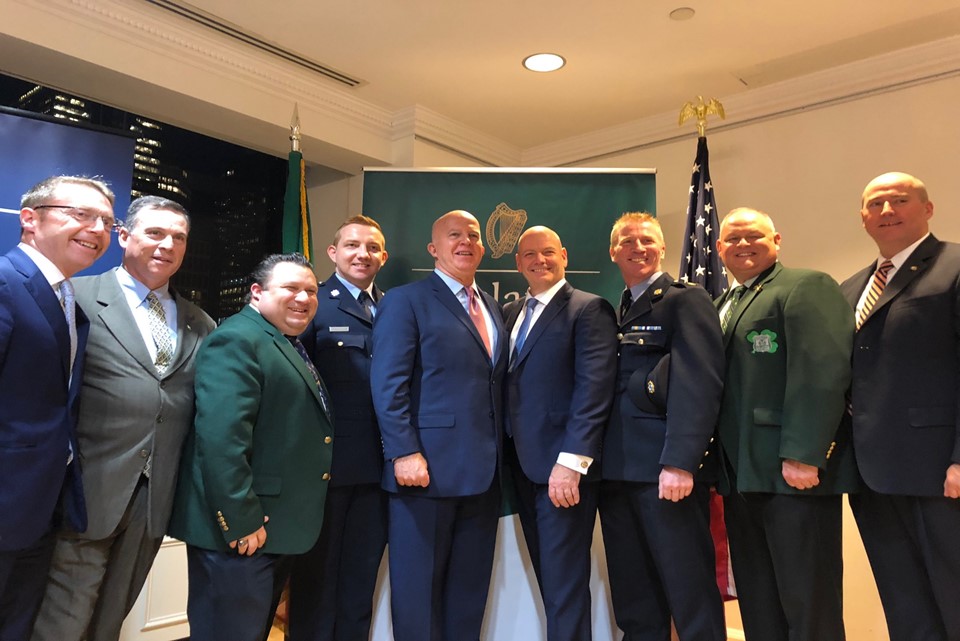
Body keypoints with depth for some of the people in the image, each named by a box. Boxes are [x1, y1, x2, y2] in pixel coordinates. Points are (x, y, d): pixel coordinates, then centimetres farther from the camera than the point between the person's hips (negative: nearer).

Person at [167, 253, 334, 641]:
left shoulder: (288, 345, 16)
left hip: (277, 527, 10)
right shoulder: (237, 339, -16)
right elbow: (220, 438, -26)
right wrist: (240, 522, -25)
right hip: (243, 532, -10)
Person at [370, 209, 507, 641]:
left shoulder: (491, 307, 17)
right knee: (419, 586, 7)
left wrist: (500, 456, 9)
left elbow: (494, 384, 16)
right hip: (429, 468, -6)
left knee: (470, 587, 15)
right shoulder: (406, 301, -3)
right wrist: (404, 453, -18)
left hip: (482, 473, 6)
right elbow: (388, 385, -11)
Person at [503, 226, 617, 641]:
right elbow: (509, 386, 12)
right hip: (522, 465, 7)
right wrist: (508, 456, 4)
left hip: (562, 466, -7)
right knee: (547, 574, 16)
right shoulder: (510, 314, 16)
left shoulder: (589, 310, -6)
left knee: (564, 580, 1)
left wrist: (571, 461, -22)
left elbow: (594, 388, -16)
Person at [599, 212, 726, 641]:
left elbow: (699, 385, -14)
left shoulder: (685, 300, -2)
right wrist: (596, 462, 8)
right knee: (633, 600, 14)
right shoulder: (614, 312, 19)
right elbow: (609, 389, 15)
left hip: (666, 471, -7)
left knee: (689, 590, 1)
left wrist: (680, 462, -22)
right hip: (617, 472, 7)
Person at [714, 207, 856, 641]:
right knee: (757, 604, 14)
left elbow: (822, 374, -15)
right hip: (743, 474, 8)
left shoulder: (806, 286, -2)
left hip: (793, 469, -8)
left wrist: (803, 455, -22)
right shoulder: (722, 306, 22)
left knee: (808, 603, 0)